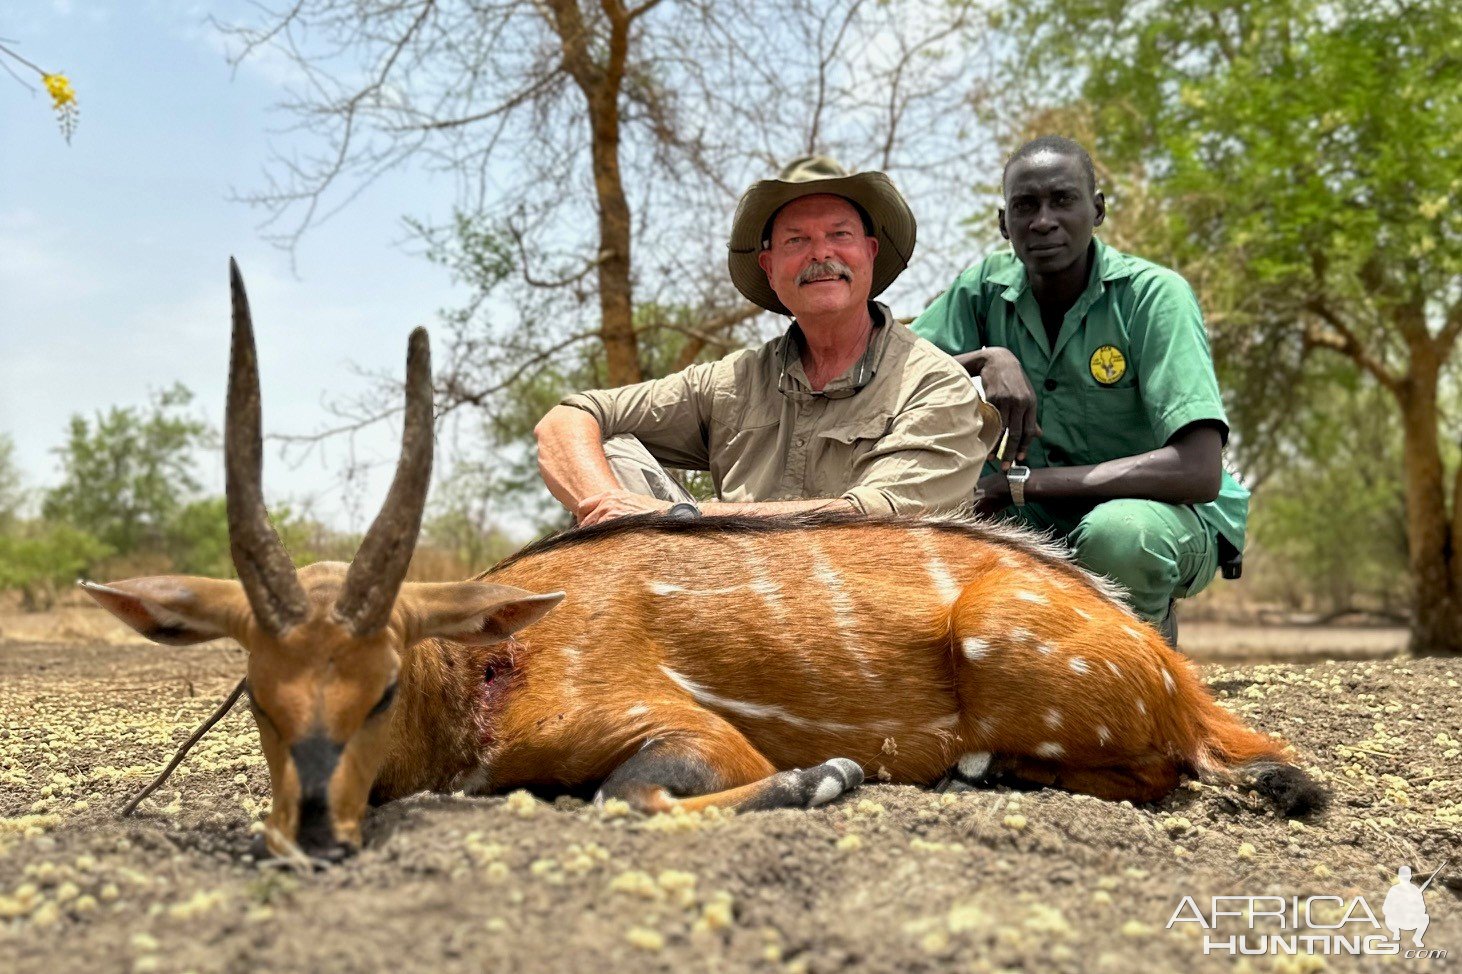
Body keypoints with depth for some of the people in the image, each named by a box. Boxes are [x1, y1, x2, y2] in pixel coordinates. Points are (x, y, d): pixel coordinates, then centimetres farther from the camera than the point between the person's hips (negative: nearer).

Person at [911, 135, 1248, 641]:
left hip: (1167, 513, -4)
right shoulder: (984, 286, -6)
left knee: (1119, 531, -39)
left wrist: (1019, 483, -29)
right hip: (1042, 524, 5)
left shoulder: (1154, 294, -19)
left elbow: (1199, 471, -29)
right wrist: (987, 358, -28)